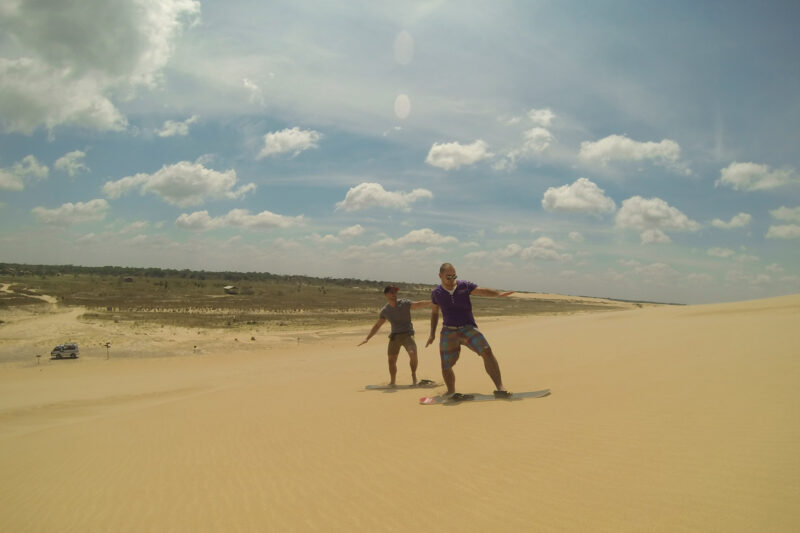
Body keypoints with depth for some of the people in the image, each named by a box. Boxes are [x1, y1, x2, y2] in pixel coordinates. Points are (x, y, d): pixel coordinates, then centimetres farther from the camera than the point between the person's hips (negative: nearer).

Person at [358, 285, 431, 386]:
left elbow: (418, 304, -17)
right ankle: (392, 382, 28)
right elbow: (377, 326, 12)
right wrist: (367, 338, 9)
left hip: (407, 334, -3)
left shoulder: (404, 303, -5)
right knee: (391, 360, 8)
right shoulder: (385, 310, 5)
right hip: (394, 336, 4)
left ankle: (413, 375, -1)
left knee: (413, 354, -25)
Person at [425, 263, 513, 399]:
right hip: (448, 332, 2)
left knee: (487, 351, -24)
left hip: (468, 328, -2)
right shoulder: (436, 293, 5)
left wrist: (499, 294, -33)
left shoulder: (465, 286, -1)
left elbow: (482, 291, -15)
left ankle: (500, 388, -21)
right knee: (446, 367, 0)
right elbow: (434, 313, 19)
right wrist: (432, 333, 16)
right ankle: (451, 392, 27)